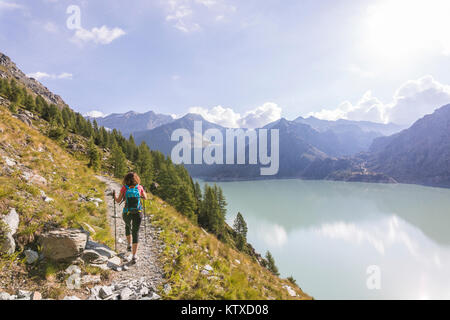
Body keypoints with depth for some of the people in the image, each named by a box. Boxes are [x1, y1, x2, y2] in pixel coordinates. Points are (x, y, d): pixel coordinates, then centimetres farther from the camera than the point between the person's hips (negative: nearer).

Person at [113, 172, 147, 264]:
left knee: (128, 226, 33)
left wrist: (114, 196, 21)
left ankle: (129, 245, 38)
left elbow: (118, 201, 1)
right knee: (136, 233, 5)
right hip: (138, 213, 0)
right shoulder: (139, 187, -3)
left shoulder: (124, 188, -6)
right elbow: (145, 198, 10)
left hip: (127, 213, 1)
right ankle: (134, 256, -4)